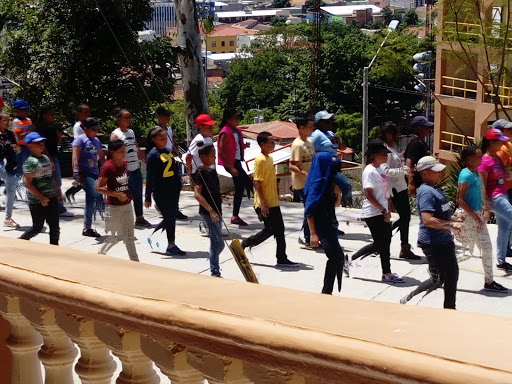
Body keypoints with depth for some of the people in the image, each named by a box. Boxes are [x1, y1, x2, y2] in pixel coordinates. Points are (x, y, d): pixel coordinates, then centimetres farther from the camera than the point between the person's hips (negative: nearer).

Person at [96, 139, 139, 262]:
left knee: (129, 236, 11)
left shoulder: (124, 164, 3)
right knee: (116, 236, 2)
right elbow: (99, 187, -18)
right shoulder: (108, 167, -18)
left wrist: (129, 195, 11)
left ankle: (135, 261, 16)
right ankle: (101, 253, 23)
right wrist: (117, 194, -23)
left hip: (127, 205, 7)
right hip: (114, 207, -7)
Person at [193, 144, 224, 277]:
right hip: (208, 212, -9)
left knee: (217, 242, 13)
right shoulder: (200, 171, -12)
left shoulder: (212, 171, 14)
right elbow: (197, 194, -20)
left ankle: (214, 268, 23)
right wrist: (211, 210, -25)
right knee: (218, 242, -9)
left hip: (216, 211, 9)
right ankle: (215, 272, -4)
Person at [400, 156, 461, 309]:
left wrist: (453, 219, 12)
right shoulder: (426, 192, -21)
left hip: (444, 240, 10)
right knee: (437, 279, -3)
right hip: (433, 243, -10)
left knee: (452, 273, 19)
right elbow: (427, 220, -31)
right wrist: (450, 225, -26)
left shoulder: (436, 188, 10)